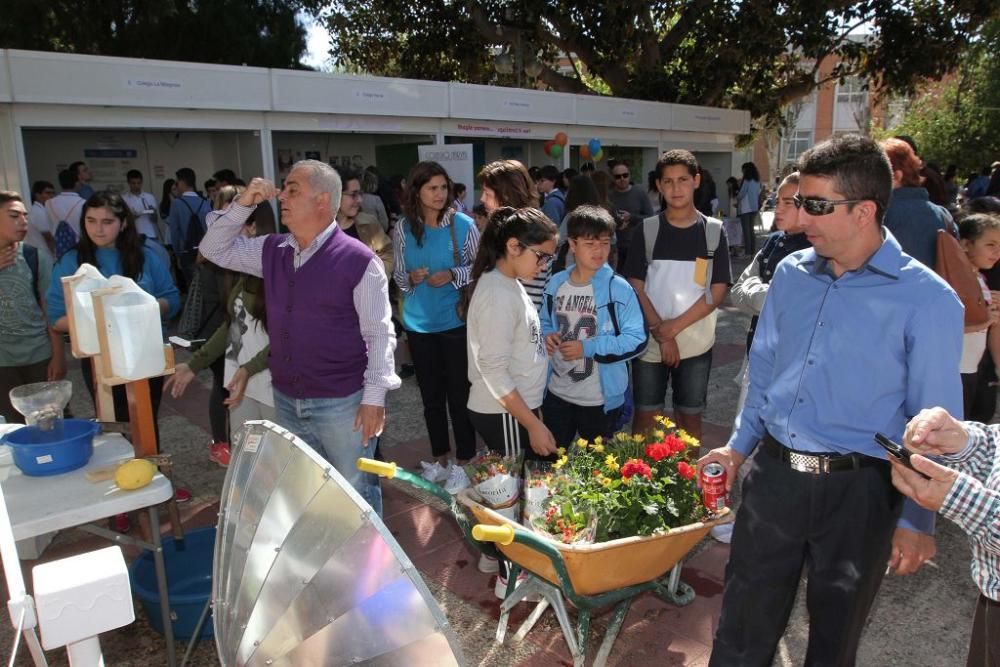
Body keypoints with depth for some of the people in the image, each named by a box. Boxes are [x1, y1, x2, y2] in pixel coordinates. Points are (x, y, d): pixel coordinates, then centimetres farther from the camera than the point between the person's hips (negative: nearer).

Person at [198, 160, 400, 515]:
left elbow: (379, 333, -14)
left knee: (355, 491, 10)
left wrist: (374, 396, -16)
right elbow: (215, 250, 13)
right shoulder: (271, 251, 5)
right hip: (285, 400, 7)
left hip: (341, 403, -6)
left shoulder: (358, 260, -15)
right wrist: (243, 204, -1)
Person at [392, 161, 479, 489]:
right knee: (431, 395, 14)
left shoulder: (463, 224, -8)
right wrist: (410, 278, -13)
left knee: (459, 393, 5)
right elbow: (398, 275, 8)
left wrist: (453, 275, -17)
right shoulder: (403, 228, -1)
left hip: (457, 322, -3)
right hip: (419, 324, 3)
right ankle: (439, 459, 31)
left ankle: (463, 462, 21)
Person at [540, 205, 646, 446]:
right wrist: (547, 335, -8)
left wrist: (588, 348, -22)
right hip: (557, 392, 4)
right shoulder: (556, 284, 0)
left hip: (600, 398, -4)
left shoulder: (619, 289, -15)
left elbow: (637, 339, -17)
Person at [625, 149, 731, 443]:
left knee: (689, 415, 12)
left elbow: (717, 293, -4)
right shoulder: (646, 230, 0)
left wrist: (673, 328, -13)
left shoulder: (713, 231, 0)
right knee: (645, 414, 9)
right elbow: (636, 288, -3)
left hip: (696, 343, 0)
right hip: (650, 342, 0)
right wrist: (661, 334, -11)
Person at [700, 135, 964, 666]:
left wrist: (918, 519, -5)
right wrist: (739, 446, 13)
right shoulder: (791, 274, 1)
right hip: (772, 473, 4)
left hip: (857, 491, -3)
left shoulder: (927, 300, -13)